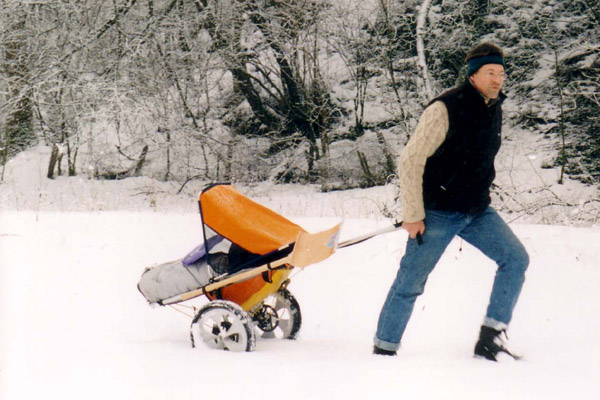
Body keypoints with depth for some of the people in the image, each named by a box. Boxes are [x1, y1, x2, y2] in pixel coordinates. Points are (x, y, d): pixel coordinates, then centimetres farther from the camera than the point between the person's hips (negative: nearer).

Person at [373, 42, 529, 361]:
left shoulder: (494, 110, 7)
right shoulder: (445, 109, -17)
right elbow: (410, 162, -16)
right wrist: (412, 214, -16)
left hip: (476, 212, 7)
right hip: (437, 213, -7)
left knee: (516, 259, -5)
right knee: (410, 283, -2)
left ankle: (489, 341, -1)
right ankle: (383, 351, 13)